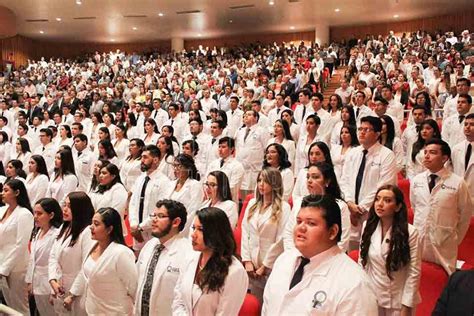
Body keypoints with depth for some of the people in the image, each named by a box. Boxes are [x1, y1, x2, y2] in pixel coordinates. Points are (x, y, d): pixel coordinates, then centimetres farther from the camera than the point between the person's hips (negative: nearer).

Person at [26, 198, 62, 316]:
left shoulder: (57, 234, -21)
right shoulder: (37, 233, 7)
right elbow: (32, 259, 12)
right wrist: (30, 281, 13)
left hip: (49, 285, -8)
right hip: (37, 284, 8)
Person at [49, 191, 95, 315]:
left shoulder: (88, 232, -18)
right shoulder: (63, 229, 10)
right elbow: (53, 256, 8)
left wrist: (72, 294, -16)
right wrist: (53, 280, -6)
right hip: (60, 292, 8)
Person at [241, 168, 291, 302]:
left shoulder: (283, 208, -8)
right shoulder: (252, 204, 8)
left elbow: (280, 240, -10)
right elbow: (245, 232, 5)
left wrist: (265, 266, -8)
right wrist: (246, 260, -2)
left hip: (272, 266, -4)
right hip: (251, 265, 4)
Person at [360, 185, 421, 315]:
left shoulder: (410, 232, -15)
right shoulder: (368, 228, -5)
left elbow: (414, 272, -12)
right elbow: (362, 263, 1)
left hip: (398, 301, -3)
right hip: (371, 297, 3)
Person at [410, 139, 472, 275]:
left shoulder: (458, 183, -10)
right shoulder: (416, 180, 1)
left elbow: (466, 213, 2)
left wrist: (456, 239, 8)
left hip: (444, 244, -3)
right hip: (418, 241, 3)